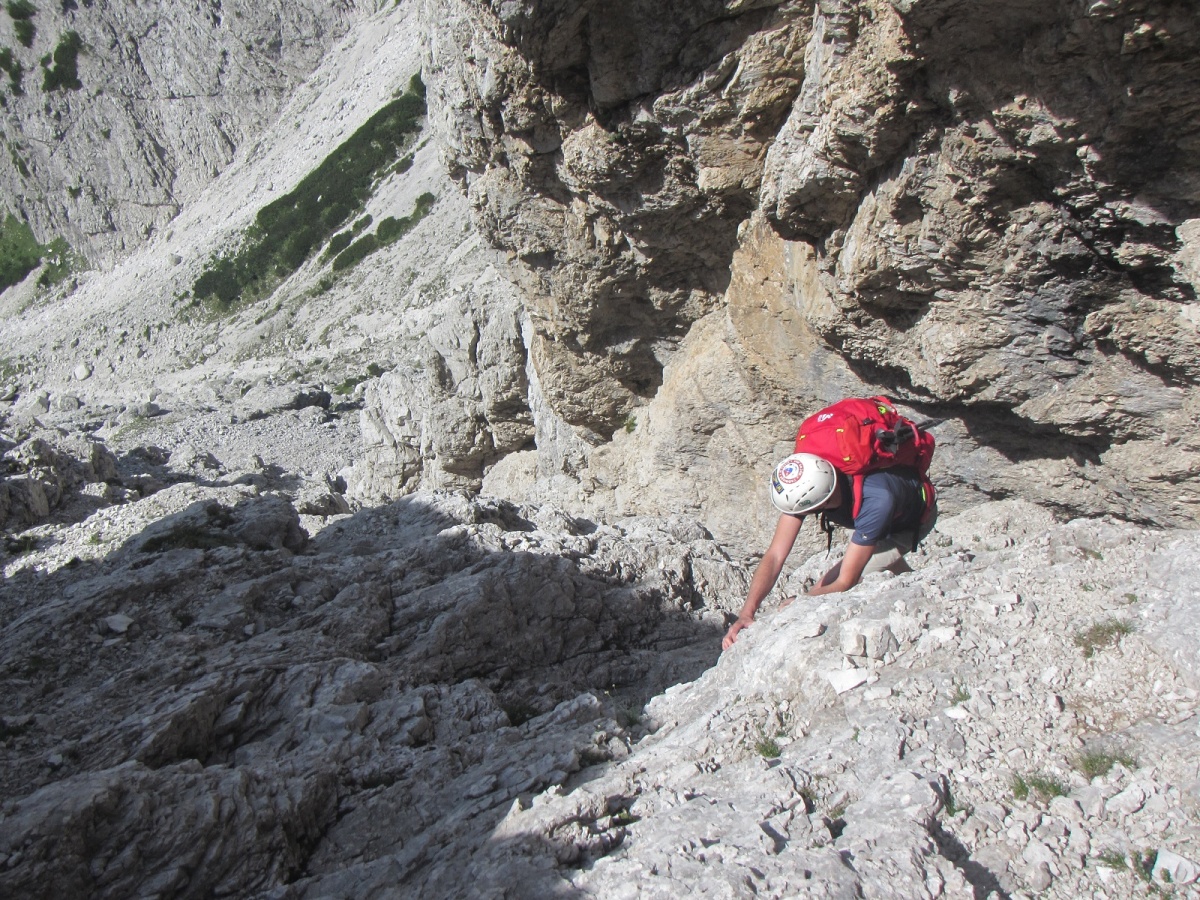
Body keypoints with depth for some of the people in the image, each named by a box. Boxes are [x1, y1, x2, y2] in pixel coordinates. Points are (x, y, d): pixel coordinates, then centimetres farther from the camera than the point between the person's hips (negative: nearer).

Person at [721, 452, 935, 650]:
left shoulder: (876, 499, -47)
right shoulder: (807, 484, -33)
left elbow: (844, 584, -41)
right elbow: (775, 555, -32)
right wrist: (746, 612, -43)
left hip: (914, 519, -5)